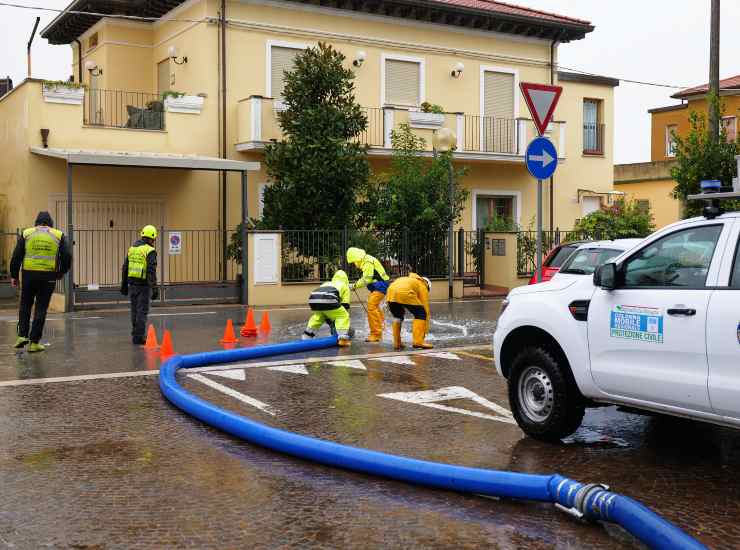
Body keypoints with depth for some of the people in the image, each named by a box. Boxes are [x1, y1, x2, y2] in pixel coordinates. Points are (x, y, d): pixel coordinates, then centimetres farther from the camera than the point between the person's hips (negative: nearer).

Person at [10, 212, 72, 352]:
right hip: (48, 277, 0)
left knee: (25, 306, 18)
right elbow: (67, 256, 0)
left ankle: (22, 335, 8)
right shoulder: (59, 235, 5)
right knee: (41, 309, 5)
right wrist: (61, 273, 15)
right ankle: (34, 342, 5)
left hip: (28, 275, 0)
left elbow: (16, 256, 1)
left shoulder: (26, 233, 5)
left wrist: (14, 275, 9)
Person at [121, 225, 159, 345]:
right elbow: (151, 271, -19)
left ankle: (135, 334, 28)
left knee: (135, 310, 18)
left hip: (132, 284, 6)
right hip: (143, 285, -6)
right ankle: (138, 337, 1)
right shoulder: (150, 251, -11)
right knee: (142, 311, 1)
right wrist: (155, 289, -19)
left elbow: (125, 268, 12)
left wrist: (124, 285, 19)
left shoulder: (132, 249, 9)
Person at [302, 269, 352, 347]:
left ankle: (306, 337, 34)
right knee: (343, 316, 13)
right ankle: (343, 339, -2)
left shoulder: (326, 284, 43)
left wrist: (330, 323, 49)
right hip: (328, 300, -5)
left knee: (317, 317, 33)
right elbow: (345, 306, 25)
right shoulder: (345, 287, 32)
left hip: (313, 300, 5)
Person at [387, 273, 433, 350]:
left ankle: (397, 343, 24)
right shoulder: (423, 287, 25)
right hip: (404, 294, -6)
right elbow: (425, 309, 23)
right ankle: (418, 342, 5)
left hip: (390, 292, 6)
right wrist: (425, 331, 27)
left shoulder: (410, 280, 41)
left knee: (397, 316, 28)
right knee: (421, 314, 12)